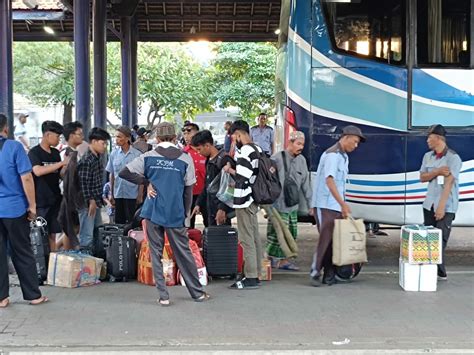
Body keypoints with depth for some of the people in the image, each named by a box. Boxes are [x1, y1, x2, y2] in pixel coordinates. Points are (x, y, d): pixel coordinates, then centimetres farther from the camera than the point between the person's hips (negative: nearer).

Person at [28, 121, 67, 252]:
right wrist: (61, 163, -23)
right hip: (40, 202, -6)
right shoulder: (34, 152, -7)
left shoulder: (56, 153, 12)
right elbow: (38, 171, -24)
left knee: (52, 235, 8)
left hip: (55, 200, 6)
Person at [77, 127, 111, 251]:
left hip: (96, 203, 10)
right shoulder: (86, 161, -17)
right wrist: (91, 201, -19)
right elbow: (83, 183, -20)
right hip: (88, 204, -10)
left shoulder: (97, 159, 13)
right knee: (87, 235, -4)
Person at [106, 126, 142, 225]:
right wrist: (111, 194, 8)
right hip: (118, 194, 3)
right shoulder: (114, 153, 4)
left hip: (132, 195, -3)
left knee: (131, 222, 2)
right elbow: (112, 175, 9)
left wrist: (140, 195, -5)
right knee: (118, 222, 9)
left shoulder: (137, 154, -6)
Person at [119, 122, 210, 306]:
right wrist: (186, 215, 10)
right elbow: (188, 190, 1)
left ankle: (163, 295, 5)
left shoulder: (148, 157, 0)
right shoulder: (185, 158, -1)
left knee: (156, 254, 7)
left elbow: (124, 173, 0)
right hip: (176, 214, 0)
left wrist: (145, 181, 6)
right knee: (184, 253, 8)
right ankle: (197, 292, 17)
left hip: (153, 212, 0)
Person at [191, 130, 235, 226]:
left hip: (221, 211, -9)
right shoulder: (209, 161, 13)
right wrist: (199, 204, 17)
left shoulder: (224, 160, -15)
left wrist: (223, 208, -23)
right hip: (211, 209, 9)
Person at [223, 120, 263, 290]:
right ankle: (256, 275, 19)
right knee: (254, 237, 13)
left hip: (244, 200, -10)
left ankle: (251, 277, -1)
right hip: (253, 199, 10)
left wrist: (230, 170, -9)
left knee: (246, 239, -5)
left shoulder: (245, 151, -17)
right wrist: (233, 168, 9)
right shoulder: (257, 149, 13)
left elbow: (242, 177, -23)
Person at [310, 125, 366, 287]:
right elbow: (329, 180, -24)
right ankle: (315, 273, 5)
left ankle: (329, 275, 12)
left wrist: (342, 205, 14)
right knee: (326, 239, -6)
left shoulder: (344, 156, 17)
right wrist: (343, 203, -29)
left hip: (337, 206, 9)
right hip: (326, 205, -9)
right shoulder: (332, 155, -13)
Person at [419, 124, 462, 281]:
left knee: (440, 239, -10)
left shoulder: (453, 158, -11)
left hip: (447, 206, -6)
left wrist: (441, 206, -25)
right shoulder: (428, 156, 10)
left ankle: (439, 272, -7)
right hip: (429, 204, 6)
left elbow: (449, 182, -19)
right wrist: (438, 172, -13)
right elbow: (422, 177, 6)